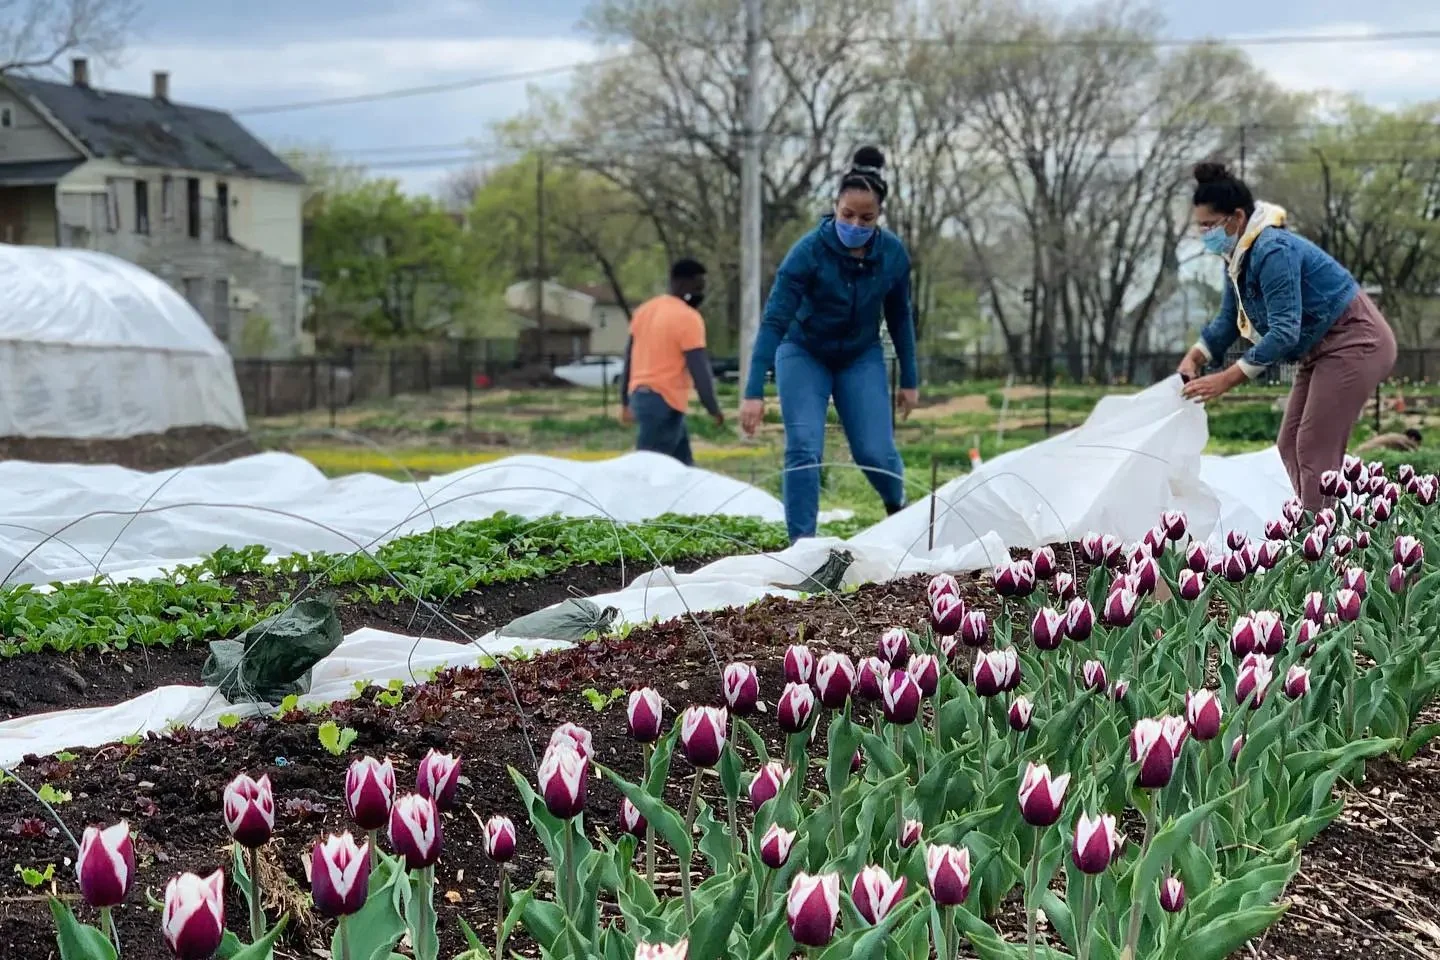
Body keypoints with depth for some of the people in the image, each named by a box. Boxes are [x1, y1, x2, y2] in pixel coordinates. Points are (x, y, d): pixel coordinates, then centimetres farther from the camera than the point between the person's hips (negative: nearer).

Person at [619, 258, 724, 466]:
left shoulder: (645, 309, 13)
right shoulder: (688, 317, -12)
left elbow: (629, 358, 17)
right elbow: (699, 370, -16)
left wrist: (626, 401, 22)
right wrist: (713, 408, -8)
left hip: (640, 394, 9)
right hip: (664, 400, -9)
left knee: (683, 464, 14)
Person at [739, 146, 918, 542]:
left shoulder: (893, 253, -16)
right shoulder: (808, 251, -27)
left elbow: (899, 317, -1)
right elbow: (774, 321, -29)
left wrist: (910, 380, 4)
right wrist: (754, 392, -34)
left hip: (862, 358, 2)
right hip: (804, 354, -2)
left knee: (875, 451, -4)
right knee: (804, 448, -16)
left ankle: (898, 508, 28)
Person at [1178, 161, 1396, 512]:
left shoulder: (1272, 251, -27)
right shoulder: (1238, 255, 4)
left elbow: (1284, 332, -32)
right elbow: (1228, 320, 11)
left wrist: (1225, 380, -33)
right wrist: (1194, 358, -6)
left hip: (1355, 342, -11)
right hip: (1319, 350, 11)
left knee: (1316, 449, -15)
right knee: (1290, 447, 7)